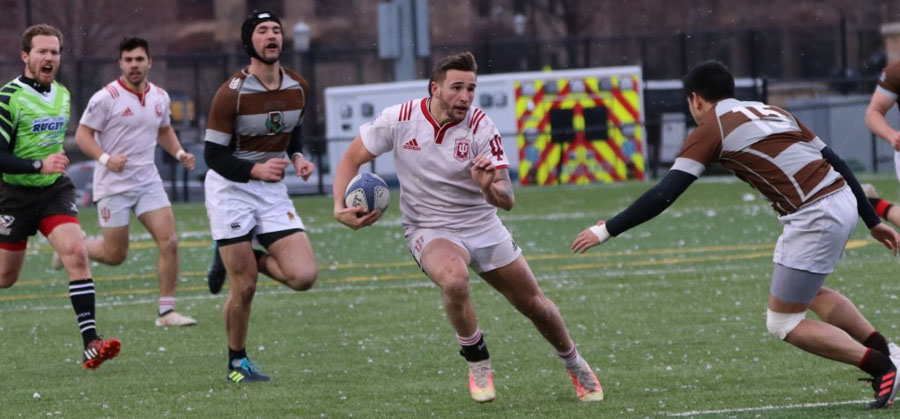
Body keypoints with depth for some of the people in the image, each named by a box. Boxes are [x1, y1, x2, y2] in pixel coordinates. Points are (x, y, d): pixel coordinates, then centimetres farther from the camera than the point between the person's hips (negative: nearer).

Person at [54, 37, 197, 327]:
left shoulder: (160, 97, 7)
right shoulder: (107, 97, -12)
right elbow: (82, 134, -10)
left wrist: (179, 153, 7)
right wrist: (106, 159, -25)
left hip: (148, 181, 5)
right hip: (114, 185, -5)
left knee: (169, 242, -11)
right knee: (115, 255, 0)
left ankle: (166, 311, -3)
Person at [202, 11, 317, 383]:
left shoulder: (298, 88, 1)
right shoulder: (231, 93, -15)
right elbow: (213, 155, -13)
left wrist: (297, 157, 1)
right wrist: (256, 170, -27)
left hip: (273, 190, 5)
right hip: (230, 189, -5)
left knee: (303, 276, -12)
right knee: (244, 288, -7)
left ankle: (238, 258, 15)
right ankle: (237, 363, 15)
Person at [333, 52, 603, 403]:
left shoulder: (480, 127, -16)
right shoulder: (400, 119, -15)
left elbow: (507, 200, -20)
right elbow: (352, 159, -2)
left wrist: (490, 186, -43)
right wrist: (340, 208, -17)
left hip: (482, 225, 2)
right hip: (430, 229, -2)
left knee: (533, 304, 8)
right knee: (454, 280, -35)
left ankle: (575, 365, 38)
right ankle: (477, 362, -10)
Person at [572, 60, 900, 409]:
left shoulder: (710, 129, 1)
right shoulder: (770, 111, 21)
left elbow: (664, 194, -7)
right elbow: (834, 161, 20)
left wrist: (606, 230, 0)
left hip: (814, 217, -8)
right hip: (844, 200, 8)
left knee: (782, 322, 5)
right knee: (809, 293, 31)